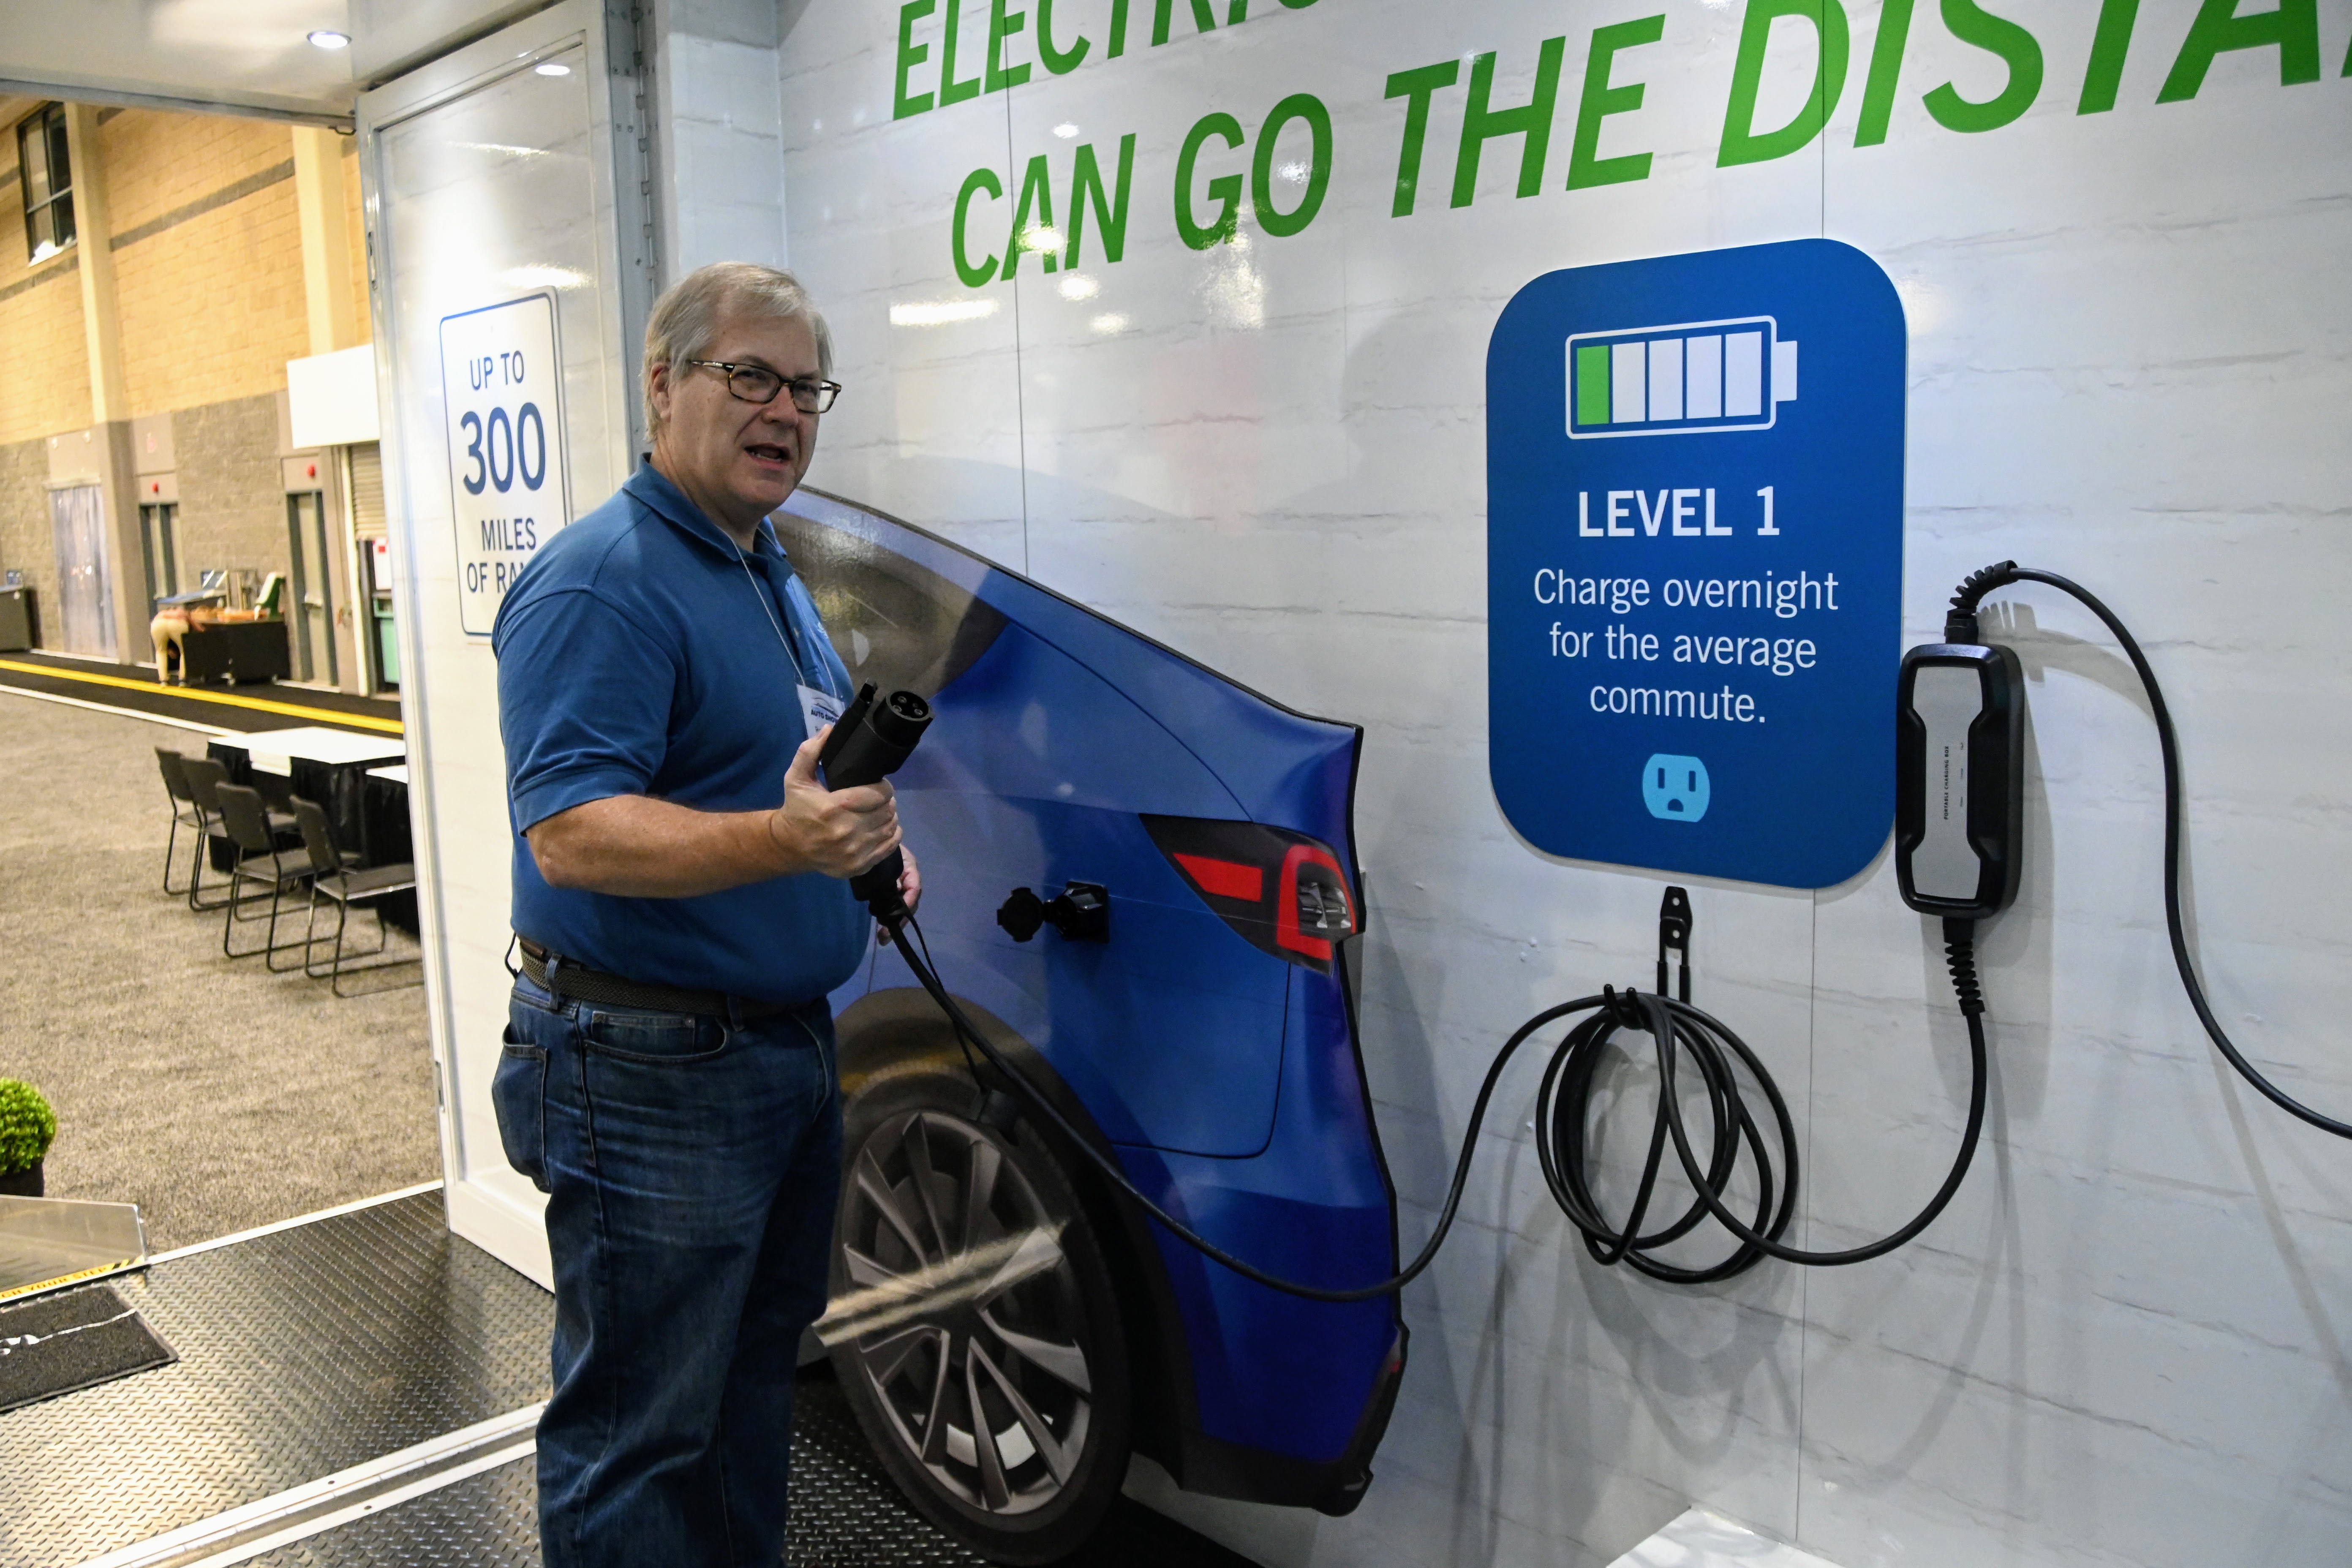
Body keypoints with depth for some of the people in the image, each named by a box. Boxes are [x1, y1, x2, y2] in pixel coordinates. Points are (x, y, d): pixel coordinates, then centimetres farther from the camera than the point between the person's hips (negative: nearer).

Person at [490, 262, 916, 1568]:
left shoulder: (772, 576, 14)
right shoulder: (599, 582, -18)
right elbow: (567, 833, -27)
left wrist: (866, 843, 6)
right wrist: (780, 841, -40)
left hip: (790, 1048, 10)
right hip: (649, 1071, -10)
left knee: (756, 1375, 24)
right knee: (638, 1431, 3)